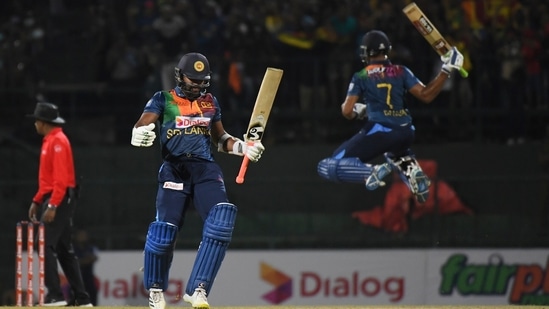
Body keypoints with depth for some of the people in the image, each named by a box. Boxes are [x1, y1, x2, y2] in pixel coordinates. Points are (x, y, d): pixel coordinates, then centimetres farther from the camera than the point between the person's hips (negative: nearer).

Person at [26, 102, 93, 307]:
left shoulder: (58, 141, -13)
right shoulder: (49, 141, 18)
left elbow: (61, 177, -21)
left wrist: (52, 205, -26)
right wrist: (37, 201, 22)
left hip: (59, 199, -11)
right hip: (52, 200, 11)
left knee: (47, 246, -14)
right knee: (65, 250, 10)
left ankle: (55, 295, -17)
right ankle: (81, 298, 11)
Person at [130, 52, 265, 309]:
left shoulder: (210, 102, 18)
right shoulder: (163, 100, 6)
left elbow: (220, 139, 28)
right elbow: (141, 127, -8)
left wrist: (244, 148, 9)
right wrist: (140, 134, -33)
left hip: (206, 170, 3)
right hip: (174, 169, -3)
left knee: (221, 220, -21)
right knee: (165, 229, -15)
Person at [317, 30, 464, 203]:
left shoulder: (361, 77, 3)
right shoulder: (401, 72, 9)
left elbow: (347, 112, -2)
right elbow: (426, 95, 1)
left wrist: (356, 113, 22)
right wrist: (446, 70, 7)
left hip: (378, 133, -5)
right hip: (405, 134, 5)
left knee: (327, 168, -2)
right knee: (394, 146, 45)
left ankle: (371, 173, -28)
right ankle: (410, 168, 10)